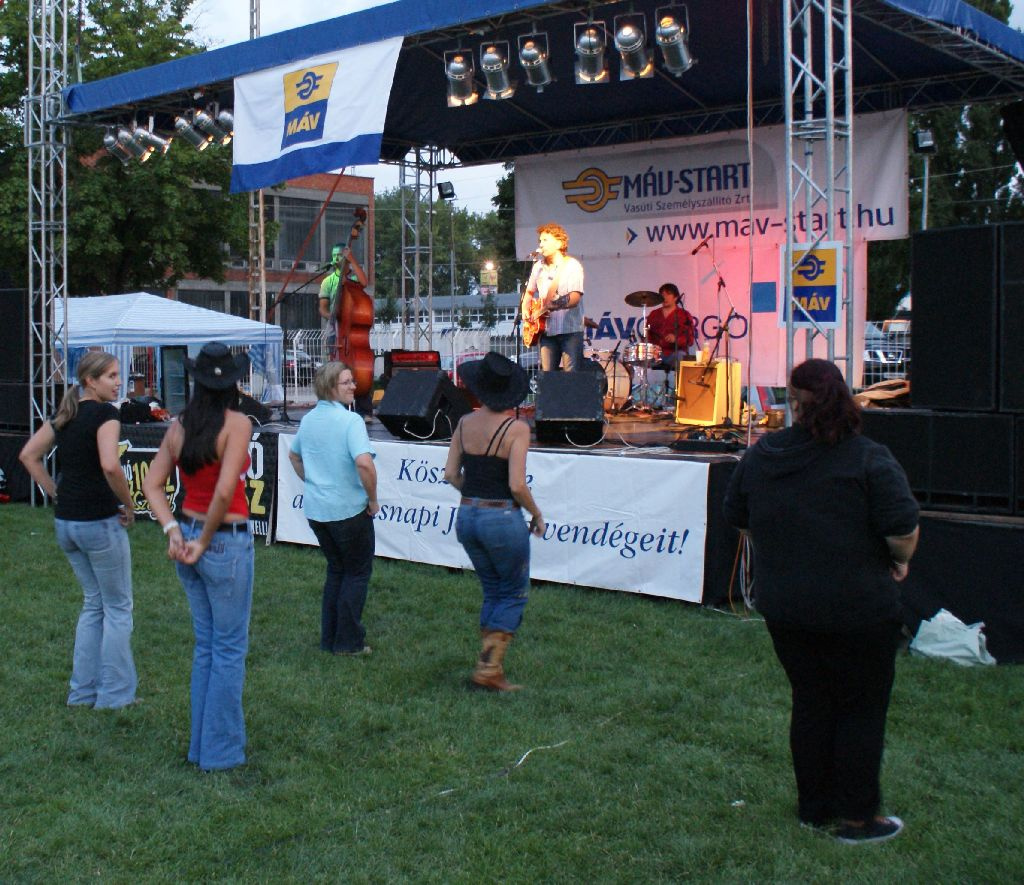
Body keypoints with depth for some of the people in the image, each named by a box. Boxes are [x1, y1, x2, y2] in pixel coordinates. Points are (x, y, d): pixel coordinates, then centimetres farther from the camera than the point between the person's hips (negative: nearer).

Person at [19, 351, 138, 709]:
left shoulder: (65, 415, 12)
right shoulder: (104, 413, -13)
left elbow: (29, 455, 15)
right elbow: (110, 465, -27)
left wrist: (57, 495, 13)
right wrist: (128, 504, -13)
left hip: (65, 522, 8)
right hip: (99, 521, -8)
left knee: (93, 603, 19)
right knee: (118, 607, 5)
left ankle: (83, 690, 22)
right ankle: (114, 694, 10)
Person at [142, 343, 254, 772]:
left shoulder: (178, 426, 3)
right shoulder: (237, 423, -16)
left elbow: (152, 484, 2)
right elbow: (225, 491, -24)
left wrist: (173, 530, -5)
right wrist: (205, 541, -13)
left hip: (187, 540, 6)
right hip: (226, 543, -6)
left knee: (205, 644, 18)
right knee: (229, 648, 6)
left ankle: (201, 743, 27)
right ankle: (221, 750, 14)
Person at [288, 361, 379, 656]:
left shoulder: (308, 419, 7)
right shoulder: (350, 420, -18)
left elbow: (294, 456, 22)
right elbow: (364, 463, -30)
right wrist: (373, 499, -17)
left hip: (315, 509, 7)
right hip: (348, 509, -7)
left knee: (335, 570, 21)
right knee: (357, 573, 8)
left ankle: (329, 638, 24)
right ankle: (348, 642, 10)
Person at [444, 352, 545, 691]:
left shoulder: (465, 423, 2)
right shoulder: (517, 428, -14)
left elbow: (451, 474, 3)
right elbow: (517, 485, -19)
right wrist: (536, 514, -3)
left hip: (467, 517, 6)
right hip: (503, 519, -6)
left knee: (492, 592, 20)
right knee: (515, 594, 11)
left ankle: (489, 666, 23)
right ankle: (489, 668, 5)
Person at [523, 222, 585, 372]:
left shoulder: (572, 265, -5)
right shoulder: (538, 267, 13)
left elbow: (575, 297, -18)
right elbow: (530, 292, 27)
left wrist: (558, 303, -36)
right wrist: (526, 309, 8)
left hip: (570, 330, -5)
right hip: (546, 330, 6)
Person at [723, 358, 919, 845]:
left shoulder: (760, 455, 1)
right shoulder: (869, 460, -15)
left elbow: (738, 517, 13)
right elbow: (904, 531, -19)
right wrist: (899, 560, 2)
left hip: (783, 608, 5)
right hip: (857, 609, -5)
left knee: (810, 702, 17)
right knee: (862, 709, 9)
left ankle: (814, 807, 27)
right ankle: (857, 818, 16)